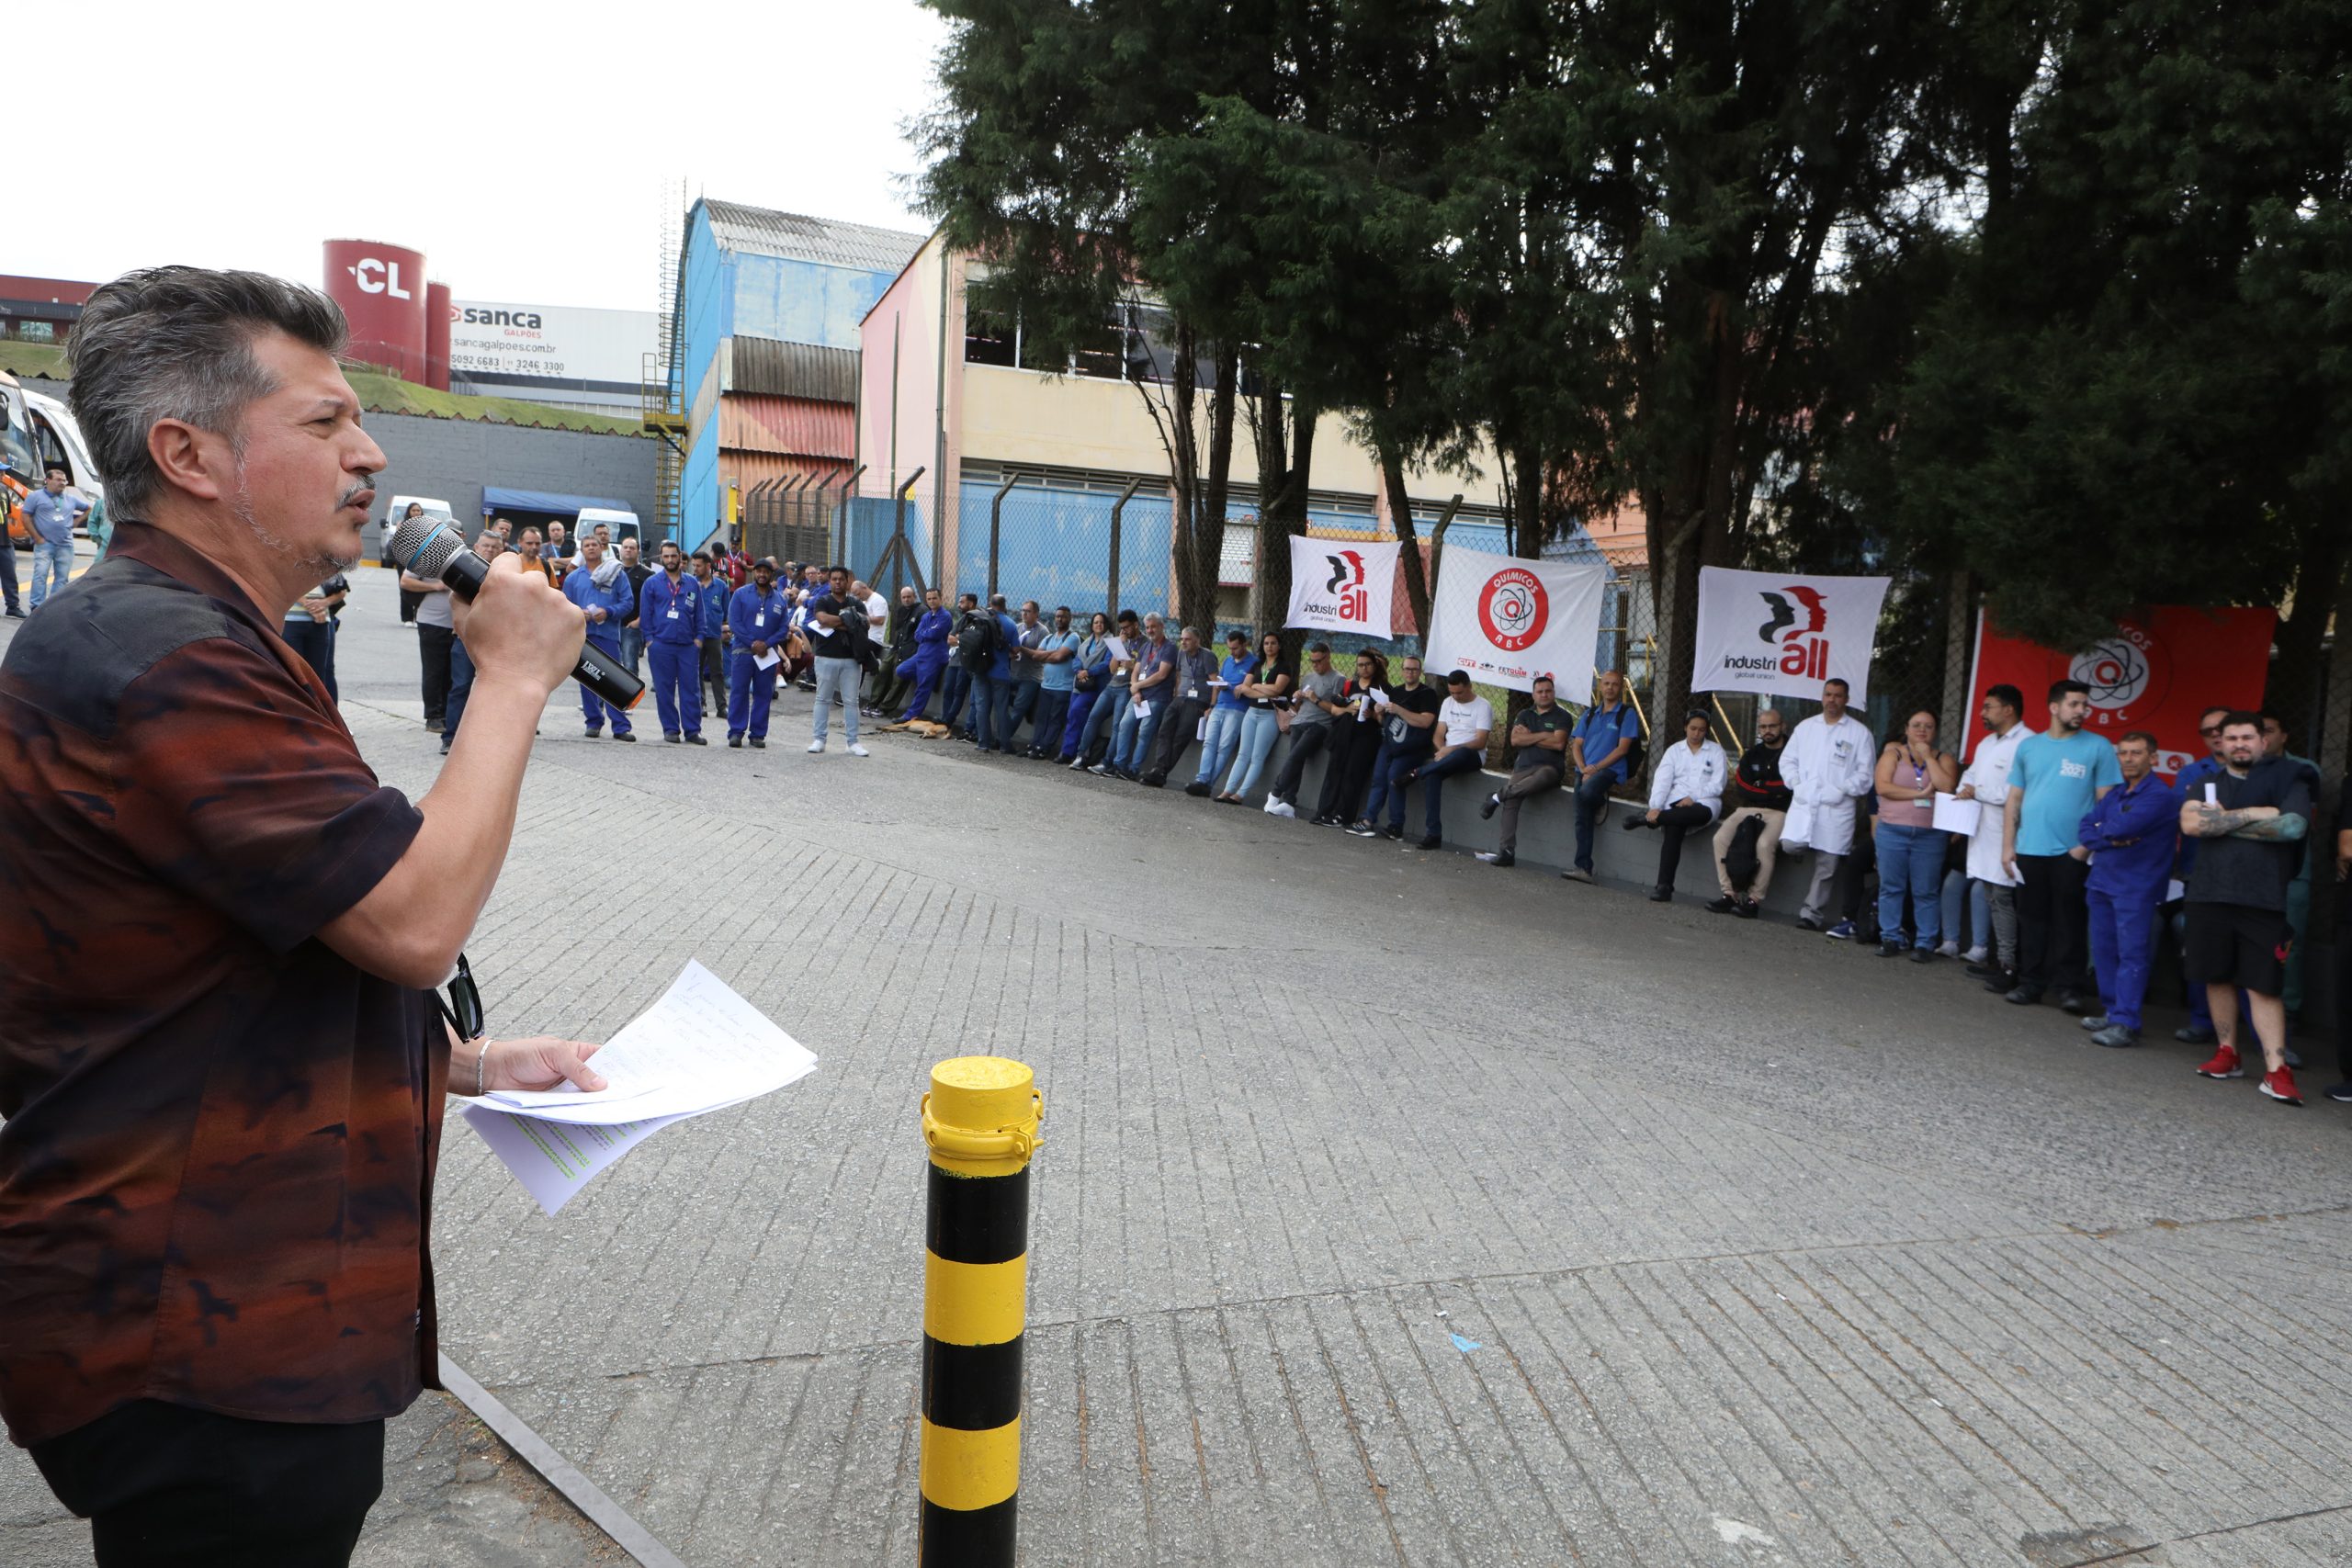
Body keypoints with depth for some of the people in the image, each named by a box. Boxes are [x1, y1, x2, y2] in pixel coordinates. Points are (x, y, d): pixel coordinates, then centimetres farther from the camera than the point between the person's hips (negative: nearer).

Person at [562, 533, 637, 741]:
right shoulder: (573, 577, 14)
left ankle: (620, 726, -7)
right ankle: (594, 722, 14)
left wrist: (608, 612, -14)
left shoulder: (617, 574, 5)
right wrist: (578, 614, -7)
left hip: (609, 633, -3)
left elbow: (627, 603, 1)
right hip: (582, 635, 3)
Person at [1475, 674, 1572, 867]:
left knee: (1543, 776, -42)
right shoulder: (1526, 715, 23)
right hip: (1523, 767, 4)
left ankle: (1498, 796, -27)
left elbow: (1558, 743, -7)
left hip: (1549, 768, -3)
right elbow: (1515, 740, 7)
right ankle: (1506, 851, -27)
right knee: (1511, 801, -24)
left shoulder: (1562, 717, 9)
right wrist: (1543, 736, -1)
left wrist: (1529, 736, 2)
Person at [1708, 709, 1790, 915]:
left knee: (1764, 844, -33)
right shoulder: (1752, 755, 17)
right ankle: (1729, 894, -15)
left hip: (1779, 813, -5)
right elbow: (1742, 789, 6)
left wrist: (1759, 785, -2)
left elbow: (1788, 787, -13)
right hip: (1748, 809, 5)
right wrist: (1772, 791, -5)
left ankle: (1754, 900, -24)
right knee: (1721, 838, -19)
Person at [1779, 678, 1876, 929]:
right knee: (1790, 844, -21)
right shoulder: (1805, 727, 16)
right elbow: (1787, 760, 15)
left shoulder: (1859, 733, 5)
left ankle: (1811, 914, 5)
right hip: (1803, 804, 3)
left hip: (1836, 808, -2)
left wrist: (1842, 790, -13)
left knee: (1826, 865, -2)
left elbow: (1865, 773, 0)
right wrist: (1796, 784, -2)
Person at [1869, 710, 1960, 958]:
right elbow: (1882, 786, -7)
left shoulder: (1944, 759, 9)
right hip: (1892, 832, 0)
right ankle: (1891, 940, 11)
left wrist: (1928, 756, -5)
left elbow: (1947, 787, -10)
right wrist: (1920, 793, -11)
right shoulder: (1893, 753, 7)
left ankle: (1925, 944, 4)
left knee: (1926, 893, 0)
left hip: (1929, 835, 0)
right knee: (1891, 888, 3)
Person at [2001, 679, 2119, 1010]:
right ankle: (2031, 982, 16)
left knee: (2069, 922, 2)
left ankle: (2069, 986, 9)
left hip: (2073, 852, -3)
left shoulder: (2098, 747, 1)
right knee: (2032, 919, 8)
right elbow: (2014, 800, 11)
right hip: (2029, 850, 3)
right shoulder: (2029, 747, 10)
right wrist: (2008, 846, 5)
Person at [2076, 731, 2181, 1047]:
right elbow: (2088, 824, 7)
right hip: (2101, 881, 8)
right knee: (2104, 950, 13)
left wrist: (2093, 841, 0)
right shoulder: (2115, 795, 16)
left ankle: (2125, 1024, -11)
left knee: (2131, 954, -9)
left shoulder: (2160, 796, -10)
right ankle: (2111, 1010, 23)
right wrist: (2108, 839, -14)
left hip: (2136, 887, -8)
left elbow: (2123, 827, -19)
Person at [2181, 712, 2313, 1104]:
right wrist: (2254, 814, -11)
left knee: (2263, 986, -5)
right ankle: (2228, 1054, 20)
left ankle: (2276, 1070, -5)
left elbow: (2292, 826, -14)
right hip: (2210, 896, 3)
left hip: (2264, 901, -3)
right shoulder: (2207, 785, 13)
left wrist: (2223, 821, -8)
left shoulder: (2286, 780, 5)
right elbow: (2191, 823, -7)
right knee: (2217, 977, 9)